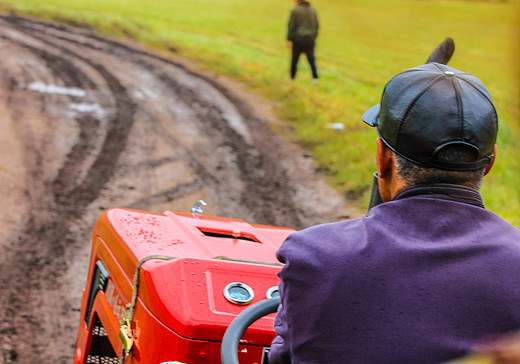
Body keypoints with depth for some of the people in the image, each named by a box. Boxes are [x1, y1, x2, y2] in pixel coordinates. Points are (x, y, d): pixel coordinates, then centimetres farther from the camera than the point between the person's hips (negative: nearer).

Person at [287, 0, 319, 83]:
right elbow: (316, 25, 9)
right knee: (311, 59, 4)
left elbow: (291, 25, -11)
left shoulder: (295, 10, -8)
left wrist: (289, 40, -10)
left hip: (298, 39, -3)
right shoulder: (313, 10, 6)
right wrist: (314, 37, 19)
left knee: (294, 58, 13)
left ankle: (292, 77, 23)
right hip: (310, 39, 3)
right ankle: (315, 77, -12)